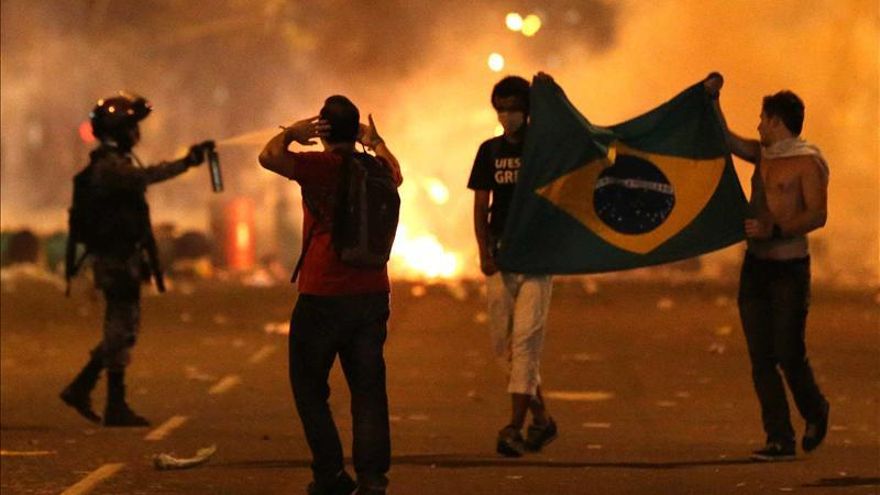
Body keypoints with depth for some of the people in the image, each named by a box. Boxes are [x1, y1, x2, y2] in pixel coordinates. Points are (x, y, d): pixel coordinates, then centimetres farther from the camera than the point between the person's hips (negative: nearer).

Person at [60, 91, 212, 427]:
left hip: (118, 258, 10)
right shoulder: (109, 166, -16)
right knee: (121, 330, -6)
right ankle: (116, 407, -2)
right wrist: (186, 163, -41)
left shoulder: (115, 163, 17)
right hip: (118, 259, -10)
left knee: (120, 330, 14)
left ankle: (80, 389, 16)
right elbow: (145, 177, -36)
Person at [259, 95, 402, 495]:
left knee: (309, 386, 8)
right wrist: (377, 143, 44)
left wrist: (291, 133, -6)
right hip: (373, 294, 5)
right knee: (368, 388, 8)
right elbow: (396, 174, 30)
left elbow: (269, 157, -25)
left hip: (323, 297, -5)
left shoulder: (321, 166, -13)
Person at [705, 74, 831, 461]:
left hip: (789, 268, -7)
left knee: (789, 355, -5)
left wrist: (774, 229, -25)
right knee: (761, 358, 1)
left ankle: (815, 414, 24)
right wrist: (710, 98, 15)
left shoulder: (807, 161, -9)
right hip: (756, 266, 7)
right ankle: (780, 439, 2)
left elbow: (817, 215, -17)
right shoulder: (763, 155, 13)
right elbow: (725, 139, 24)